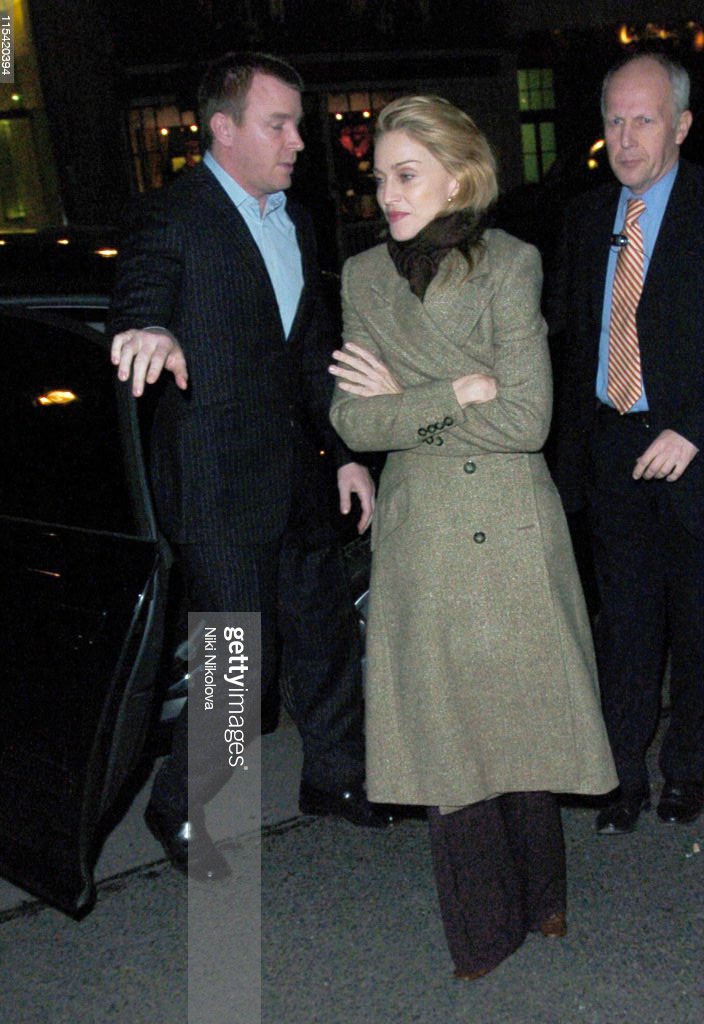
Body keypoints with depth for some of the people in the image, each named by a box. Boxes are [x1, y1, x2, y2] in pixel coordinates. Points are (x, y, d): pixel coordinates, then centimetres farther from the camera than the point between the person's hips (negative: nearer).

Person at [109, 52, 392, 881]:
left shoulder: (293, 223, 14)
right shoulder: (171, 218, -10)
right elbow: (137, 307, -26)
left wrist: (346, 452, 16)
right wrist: (153, 333, -51)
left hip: (291, 475, 8)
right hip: (217, 486, -8)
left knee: (327, 632, 16)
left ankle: (335, 776, 38)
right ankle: (178, 807, 22)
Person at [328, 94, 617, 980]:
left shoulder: (512, 264, -5)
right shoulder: (363, 277, 3)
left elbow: (527, 418, -13)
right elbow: (354, 423, -5)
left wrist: (406, 400, -8)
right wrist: (460, 391, -14)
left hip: (516, 532, -2)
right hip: (420, 535, 2)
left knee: (524, 711, 8)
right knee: (445, 727, 6)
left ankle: (540, 894, 34)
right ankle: (484, 926, 25)